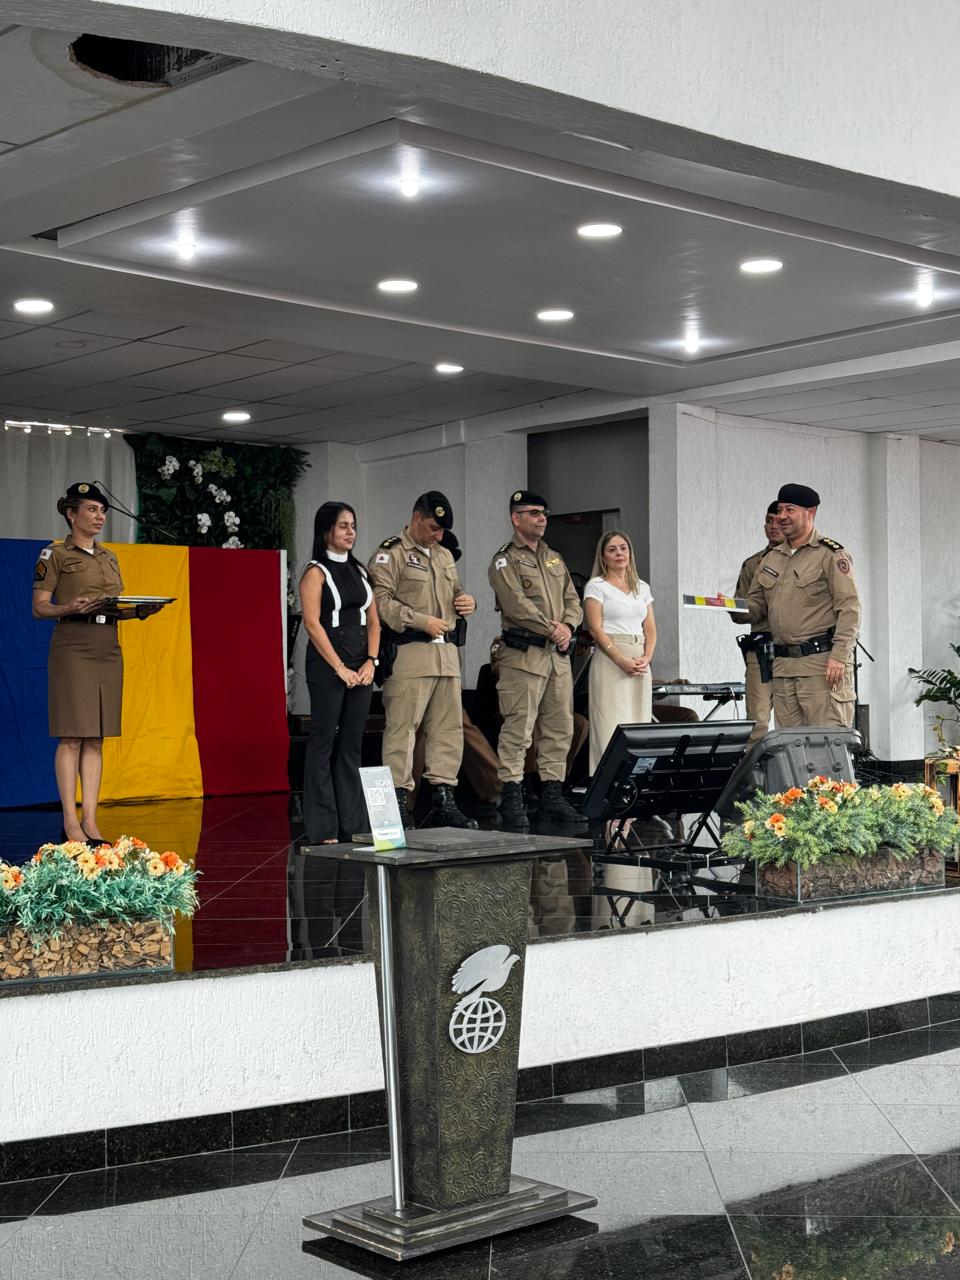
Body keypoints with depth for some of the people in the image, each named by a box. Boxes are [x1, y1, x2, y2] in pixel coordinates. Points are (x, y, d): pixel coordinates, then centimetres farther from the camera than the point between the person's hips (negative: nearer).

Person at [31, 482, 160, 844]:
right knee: (71, 737, -7)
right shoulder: (55, 554, -1)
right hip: (72, 648, -6)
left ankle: (90, 819, 7)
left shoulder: (109, 557, 17)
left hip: (108, 650, 6)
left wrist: (140, 611, 1)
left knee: (96, 739, 5)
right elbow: (39, 607, -5)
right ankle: (70, 822, -3)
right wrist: (71, 608, -23)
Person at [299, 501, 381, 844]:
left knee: (352, 745, 8)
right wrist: (340, 668, -15)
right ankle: (323, 828, 1)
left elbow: (372, 621, 14)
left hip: (361, 666, 6)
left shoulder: (359, 571, 15)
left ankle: (354, 824, 12)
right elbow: (312, 623, -12)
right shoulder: (316, 572, -4)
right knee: (324, 744, -3)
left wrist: (371, 661, -1)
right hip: (327, 666, -6)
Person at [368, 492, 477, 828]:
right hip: (409, 652, -8)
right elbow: (381, 601, -15)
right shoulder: (391, 554, -4)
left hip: (446, 651, 8)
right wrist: (422, 621, -16)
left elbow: (456, 591, 34)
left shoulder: (444, 556, 22)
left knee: (448, 726, 8)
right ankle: (398, 799, -4)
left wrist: (467, 601, 10)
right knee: (402, 726, -8)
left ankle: (443, 798, 14)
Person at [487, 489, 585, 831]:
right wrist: (551, 629, -13)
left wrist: (568, 626, -4)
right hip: (524, 655, -7)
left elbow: (572, 600, 16)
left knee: (559, 728, 8)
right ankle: (512, 798, -7)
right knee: (518, 728, -10)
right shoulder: (505, 561, -2)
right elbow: (517, 605, -14)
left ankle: (552, 796, 15)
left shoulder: (555, 559, 21)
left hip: (559, 655, 7)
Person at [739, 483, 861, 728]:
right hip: (783, 666, 7)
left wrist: (839, 656, -18)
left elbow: (849, 609, -9)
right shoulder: (771, 559, 19)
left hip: (822, 663, -7)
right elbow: (755, 606, 21)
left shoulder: (831, 554, -2)